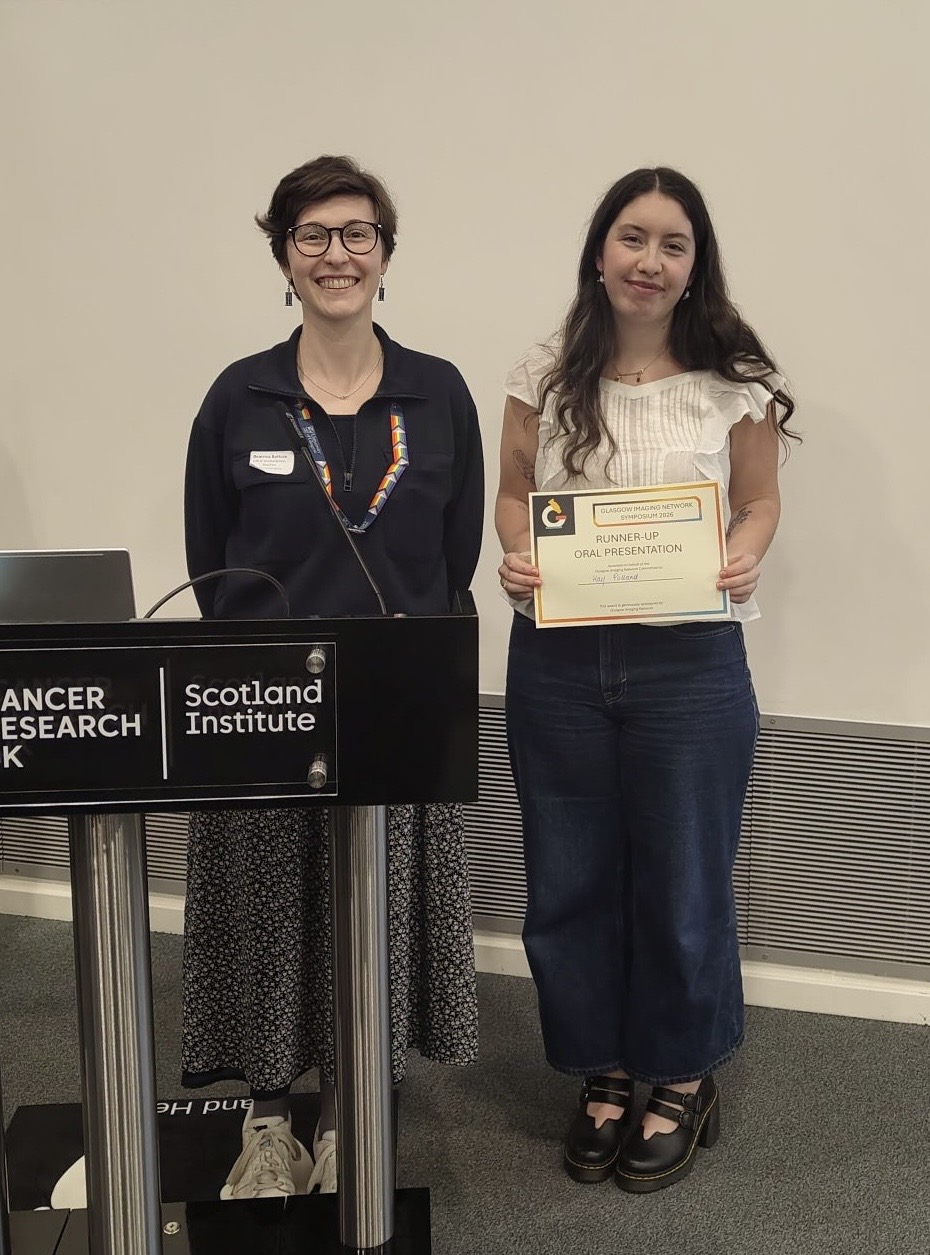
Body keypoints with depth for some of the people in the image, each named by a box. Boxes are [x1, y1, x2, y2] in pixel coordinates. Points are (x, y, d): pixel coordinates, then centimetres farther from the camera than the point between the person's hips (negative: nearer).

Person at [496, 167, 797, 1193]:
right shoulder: (545, 377, 2)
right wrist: (515, 554, -11)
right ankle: (602, 1076, 34)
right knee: (568, 883, 12)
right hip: (557, 659, 2)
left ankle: (682, 1081, 34)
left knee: (681, 885, 10)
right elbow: (513, 493, 9)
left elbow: (759, 502, 6)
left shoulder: (735, 383, -2)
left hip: (689, 662, -2)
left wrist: (743, 557, -15)